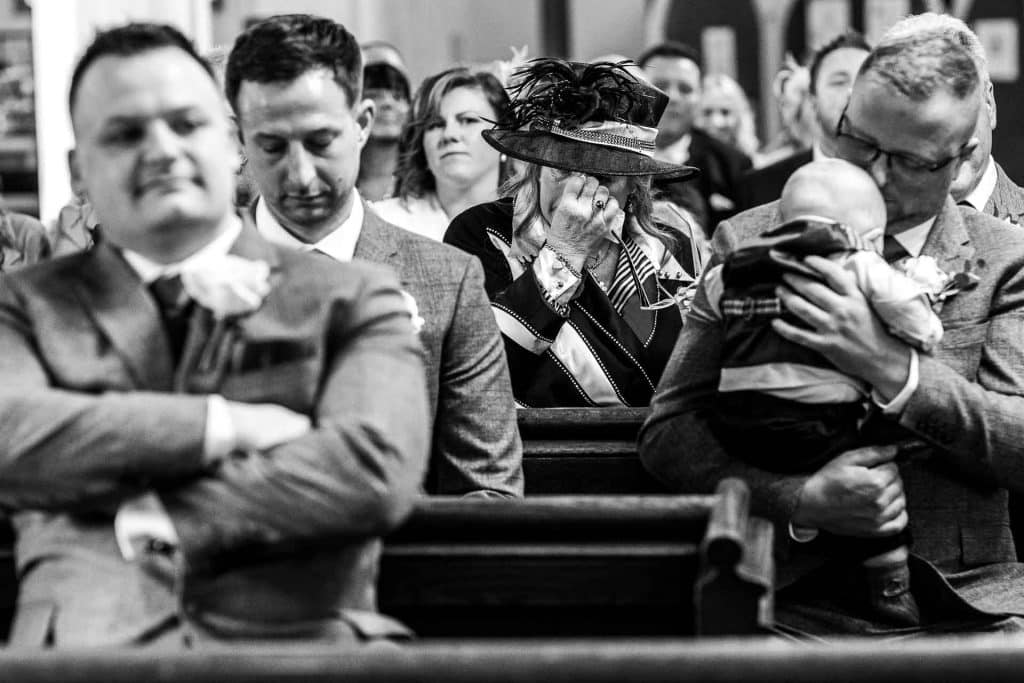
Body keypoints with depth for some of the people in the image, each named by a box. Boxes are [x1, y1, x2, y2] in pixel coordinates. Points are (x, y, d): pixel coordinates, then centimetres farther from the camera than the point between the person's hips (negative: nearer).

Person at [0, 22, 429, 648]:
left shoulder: (353, 300, 12)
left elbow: (378, 475, -3)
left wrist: (162, 518, -3)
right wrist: (223, 425, -5)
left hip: (293, 641, 0)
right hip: (88, 650, 1)